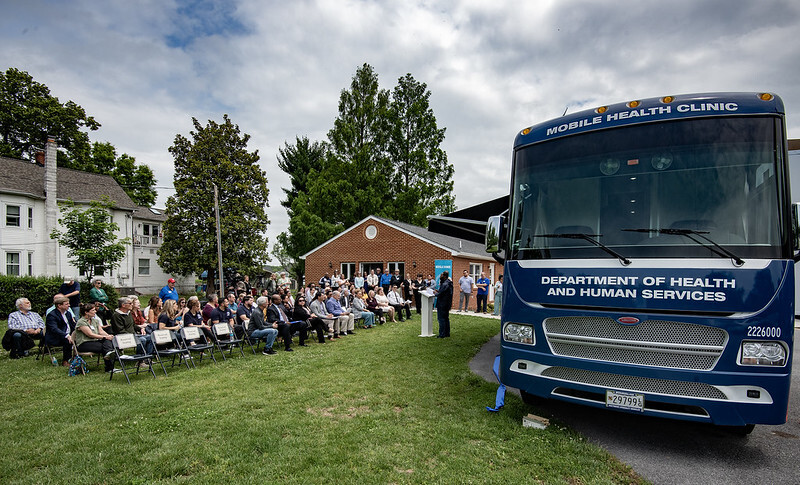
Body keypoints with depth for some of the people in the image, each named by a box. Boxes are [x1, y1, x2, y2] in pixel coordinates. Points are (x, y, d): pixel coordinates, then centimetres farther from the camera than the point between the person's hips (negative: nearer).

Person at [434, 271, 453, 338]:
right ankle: (447, 333, 23)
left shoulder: (445, 284, -21)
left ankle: (442, 335, 0)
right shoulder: (449, 283, 11)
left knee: (441, 319, -3)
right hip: (447, 304, 10)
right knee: (446, 319, 16)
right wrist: (438, 291, 11)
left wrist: (435, 292, -4)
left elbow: (439, 295, -23)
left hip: (442, 305, -10)